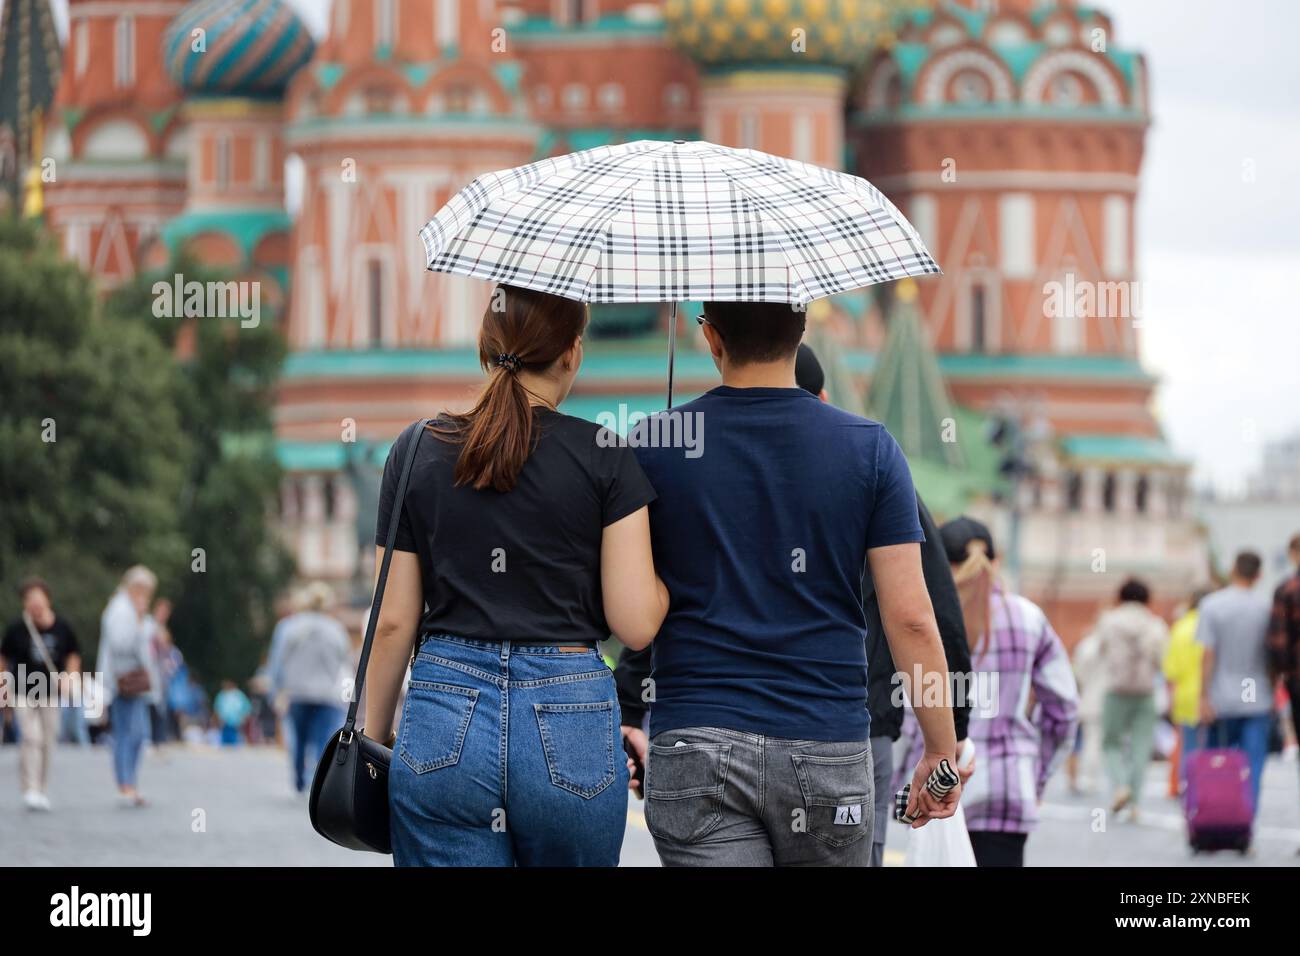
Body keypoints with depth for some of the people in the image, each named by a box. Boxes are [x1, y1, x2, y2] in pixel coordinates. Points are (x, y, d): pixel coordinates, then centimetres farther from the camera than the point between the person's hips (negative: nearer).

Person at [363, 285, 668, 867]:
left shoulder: (418, 451, 4)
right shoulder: (604, 457, -2)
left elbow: (394, 621, 5)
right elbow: (636, 624, -5)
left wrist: (373, 735, 16)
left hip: (443, 730, 1)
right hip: (570, 726, -1)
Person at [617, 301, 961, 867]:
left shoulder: (653, 447, 0)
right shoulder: (869, 449, 0)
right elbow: (910, 619, -3)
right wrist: (942, 751, 6)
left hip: (695, 742, -1)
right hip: (827, 750, 1)